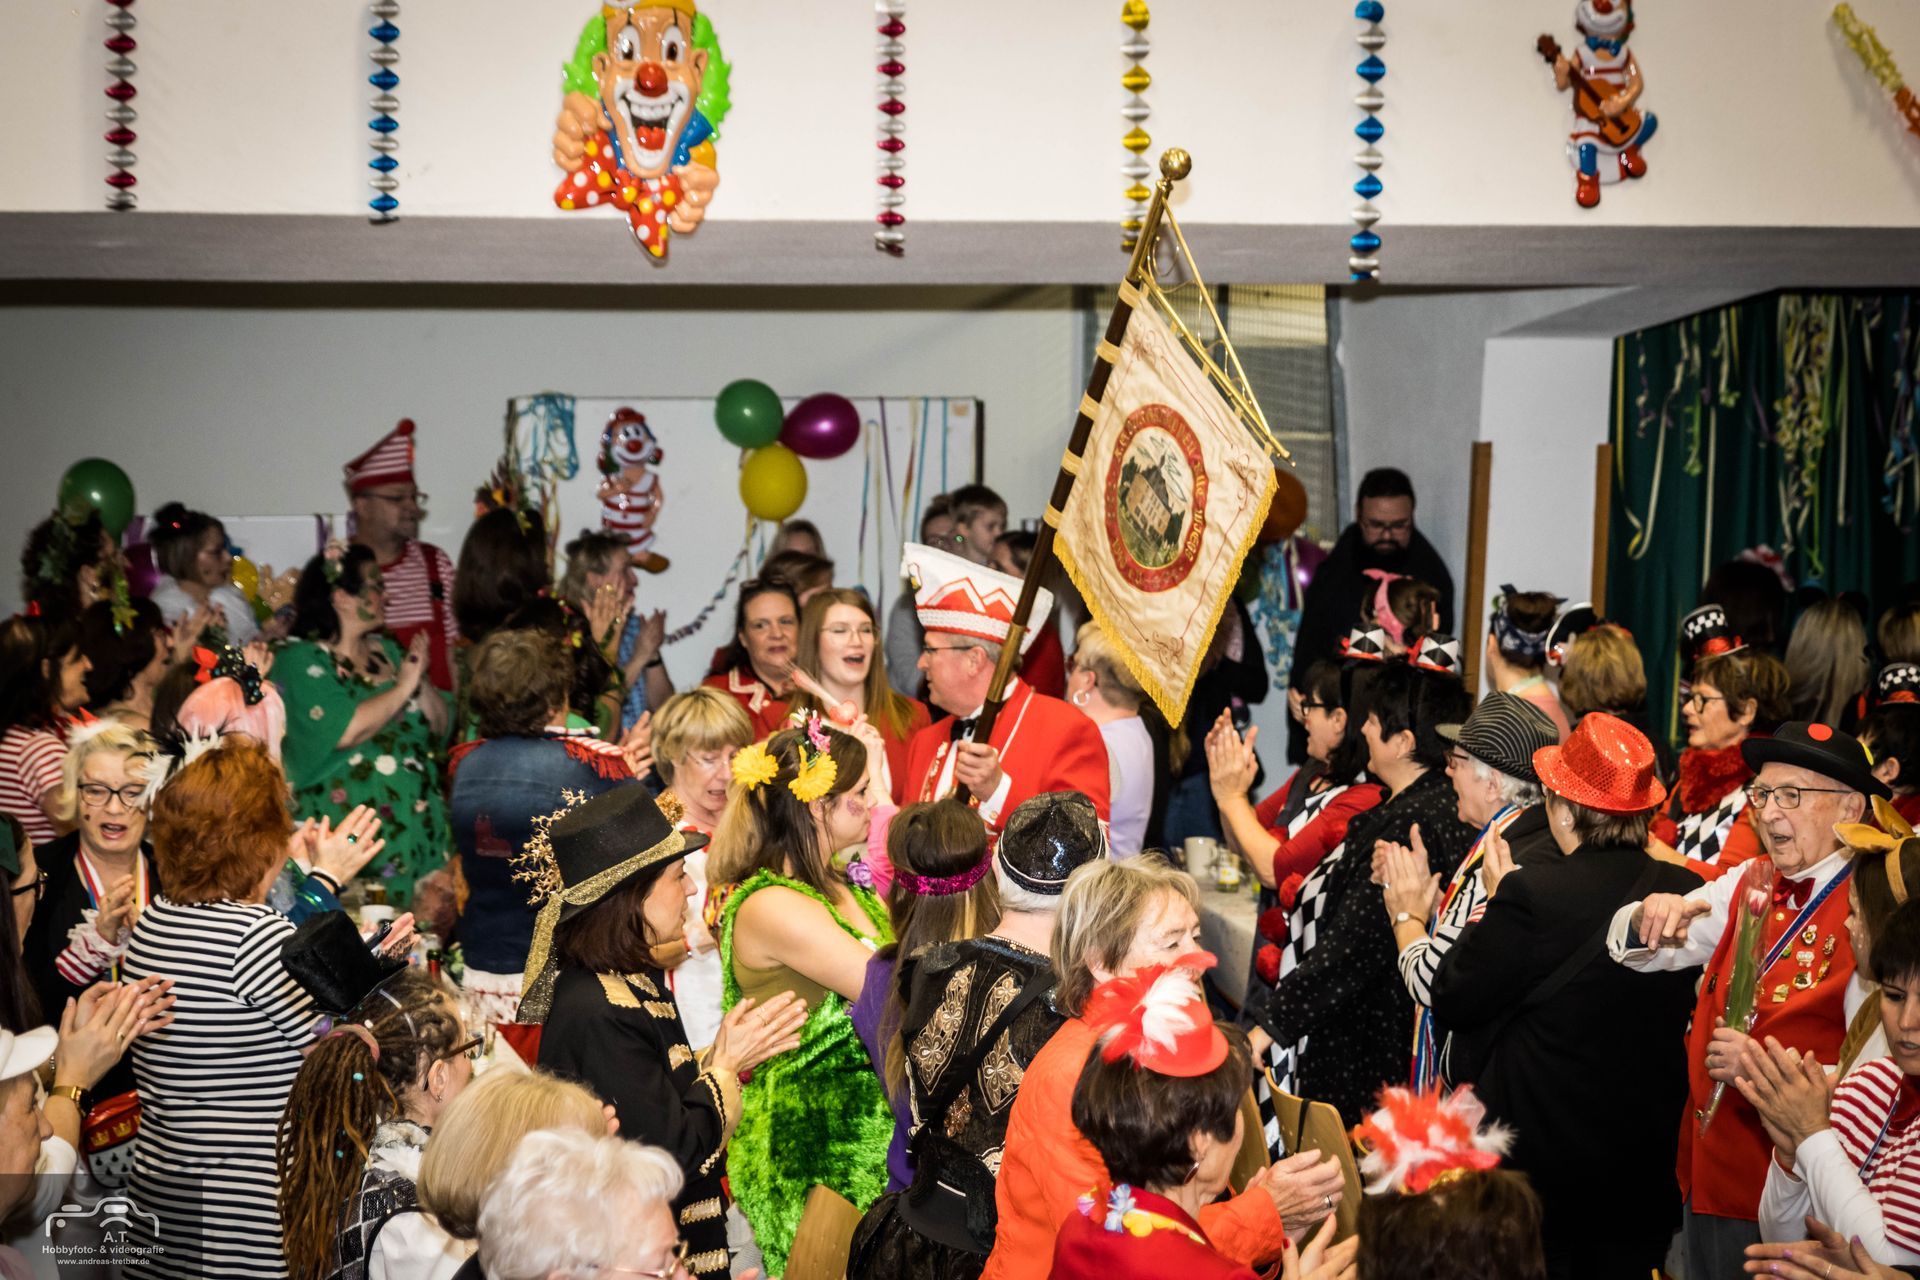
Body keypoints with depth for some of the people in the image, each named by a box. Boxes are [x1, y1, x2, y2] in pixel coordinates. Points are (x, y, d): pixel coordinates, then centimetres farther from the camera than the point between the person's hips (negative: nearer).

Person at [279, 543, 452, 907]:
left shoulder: (387, 650, 16)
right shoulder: (302, 661, -3)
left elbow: (440, 726, 13)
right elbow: (346, 732, -19)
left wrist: (421, 682, -5)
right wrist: (402, 688, -9)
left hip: (419, 820, 6)